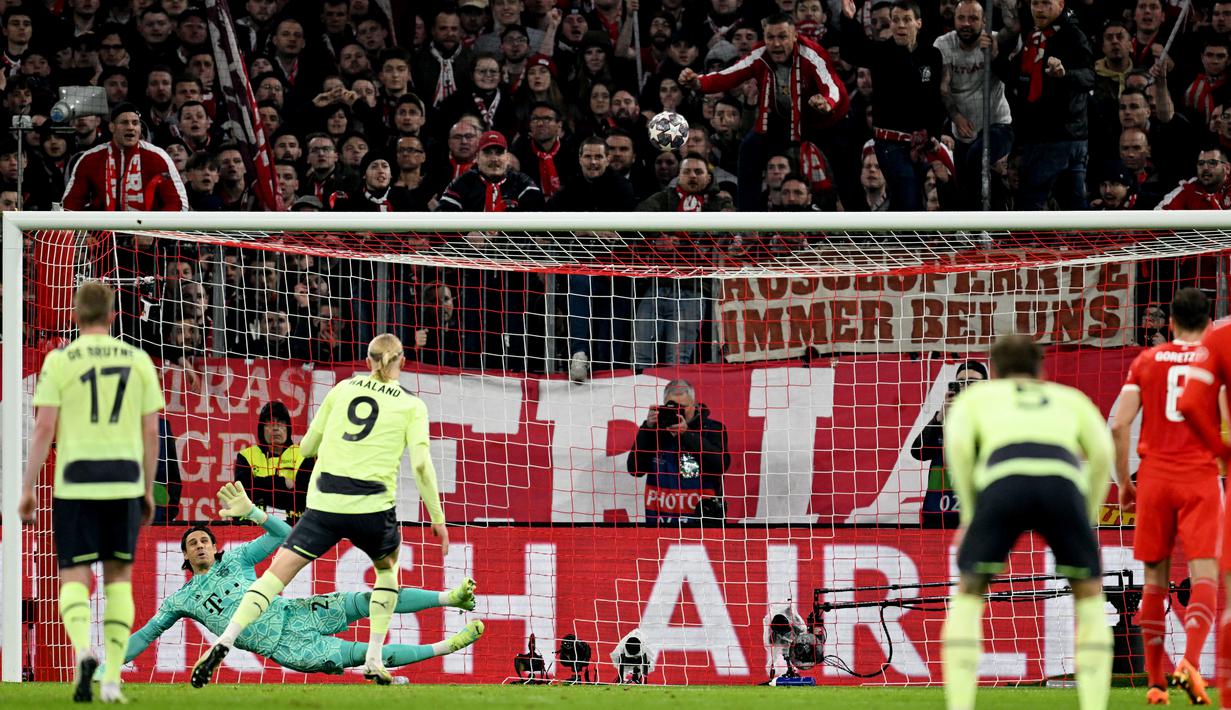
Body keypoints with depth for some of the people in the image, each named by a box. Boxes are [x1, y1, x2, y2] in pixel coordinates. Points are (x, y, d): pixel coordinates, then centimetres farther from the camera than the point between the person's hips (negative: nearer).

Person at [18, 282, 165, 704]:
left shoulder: (59, 361, -2)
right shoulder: (138, 360, 6)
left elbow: (44, 428, -7)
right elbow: (150, 432, 6)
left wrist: (28, 489, -2)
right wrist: (148, 490, 15)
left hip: (75, 483, -2)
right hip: (124, 483, 2)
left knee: (74, 578, 3)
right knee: (119, 577, 12)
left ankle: (83, 650, -26)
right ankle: (112, 679, 5)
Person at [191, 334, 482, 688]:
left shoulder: (343, 389, 13)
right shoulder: (412, 405, 6)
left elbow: (307, 446, 17)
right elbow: (421, 464, -4)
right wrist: (438, 518, 2)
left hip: (324, 500, 1)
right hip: (372, 505, -1)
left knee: (279, 571, 0)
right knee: (387, 566, 27)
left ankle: (224, 643, -17)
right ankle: (374, 660, 19)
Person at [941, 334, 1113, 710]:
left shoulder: (976, 396, 34)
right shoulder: (1069, 398, 38)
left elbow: (957, 443, 12)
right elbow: (1102, 452, 18)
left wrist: (970, 512, 17)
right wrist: (1087, 518, 24)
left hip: (1003, 480, -1)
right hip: (1062, 481, 1)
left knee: (967, 596, 17)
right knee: (1089, 595, 21)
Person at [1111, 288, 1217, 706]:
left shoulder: (1147, 361, 7)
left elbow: (1119, 425, -1)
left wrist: (1123, 482, 8)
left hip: (1154, 476, 2)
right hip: (1201, 478, -2)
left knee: (1155, 579, 11)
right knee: (1204, 576, -7)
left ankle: (1156, 680, 13)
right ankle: (1190, 660, -30)